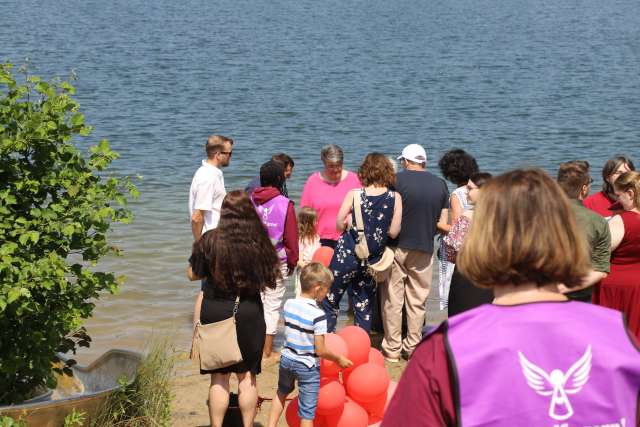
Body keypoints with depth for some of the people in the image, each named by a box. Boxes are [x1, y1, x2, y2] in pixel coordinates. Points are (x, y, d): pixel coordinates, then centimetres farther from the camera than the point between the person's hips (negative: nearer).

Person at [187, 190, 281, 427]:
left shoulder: (210, 240, -11)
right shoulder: (259, 242, -9)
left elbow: (193, 274, -1)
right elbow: (271, 277, 0)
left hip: (216, 312, -1)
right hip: (249, 313, 1)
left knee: (219, 377, 8)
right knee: (247, 375, 13)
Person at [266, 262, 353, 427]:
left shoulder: (289, 304, -5)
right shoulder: (318, 315, -23)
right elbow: (320, 351, -20)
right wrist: (339, 359, -5)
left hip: (287, 359, 6)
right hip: (308, 366, -6)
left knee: (282, 392, 33)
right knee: (307, 411, 6)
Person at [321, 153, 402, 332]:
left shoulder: (354, 194, -10)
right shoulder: (395, 198, -7)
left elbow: (339, 224, -9)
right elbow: (393, 232, -8)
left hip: (347, 255, -2)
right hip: (372, 261, 2)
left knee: (330, 301, 11)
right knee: (364, 307, 15)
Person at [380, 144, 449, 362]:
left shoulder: (397, 179, -8)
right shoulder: (440, 184, 4)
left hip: (397, 246, -3)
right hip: (424, 250, 3)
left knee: (392, 299, 5)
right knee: (418, 301, 11)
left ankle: (392, 348, 8)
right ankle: (413, 347, 15)